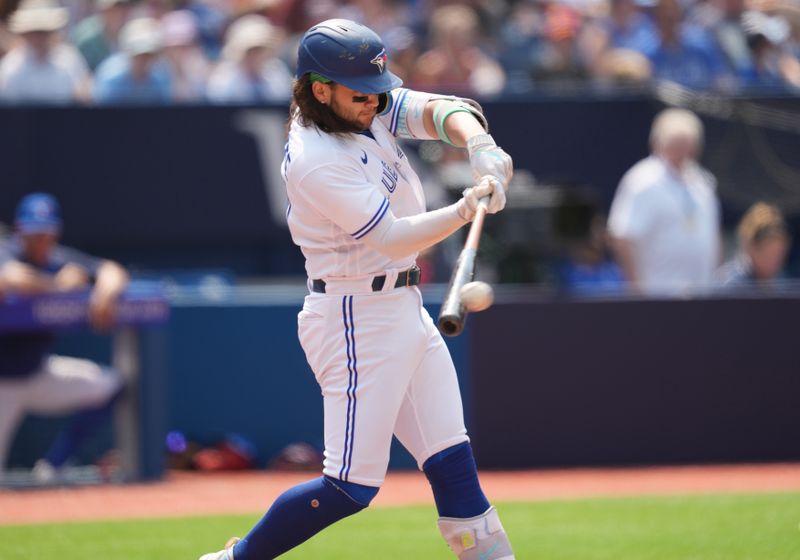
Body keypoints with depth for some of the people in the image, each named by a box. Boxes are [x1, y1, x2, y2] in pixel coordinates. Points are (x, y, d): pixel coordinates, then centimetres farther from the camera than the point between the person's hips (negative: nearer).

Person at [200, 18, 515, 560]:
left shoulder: (369, 109, 3)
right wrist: (465, 211, -40)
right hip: (357, 319, -9)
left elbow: (439, 111, -6)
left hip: (405, 311, 9)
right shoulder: (316, 161, -22)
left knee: (453, 463, 8)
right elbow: (391, 238, -26)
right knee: (352, 488, -8)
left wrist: (478, 144, -27)